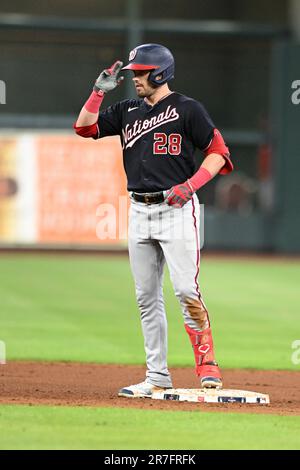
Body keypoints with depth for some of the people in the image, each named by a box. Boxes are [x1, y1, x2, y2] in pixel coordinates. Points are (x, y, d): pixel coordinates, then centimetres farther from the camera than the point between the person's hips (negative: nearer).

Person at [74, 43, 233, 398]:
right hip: (139, 212, 6)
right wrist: (100, 90, 3)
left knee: (186, 291, -15)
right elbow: (85, 128, 13)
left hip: (177, 209, -6)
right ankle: (158, 377, 10)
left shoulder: (186, 109, -4)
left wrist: (189, 186, -17)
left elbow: (218, 153, -5)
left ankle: (207, 366, -7)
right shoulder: (128, 111, 13)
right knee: (147, 297, 6)